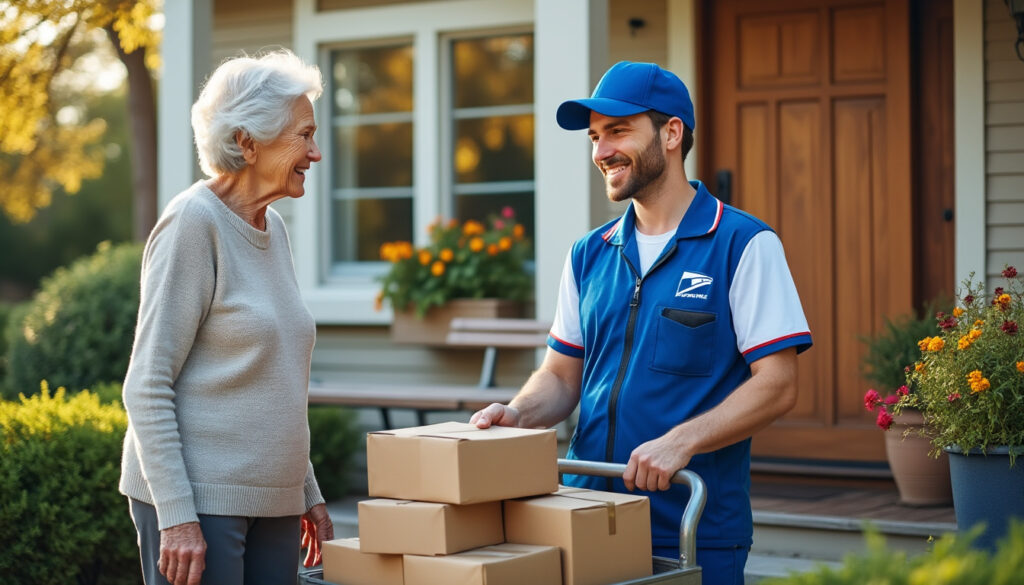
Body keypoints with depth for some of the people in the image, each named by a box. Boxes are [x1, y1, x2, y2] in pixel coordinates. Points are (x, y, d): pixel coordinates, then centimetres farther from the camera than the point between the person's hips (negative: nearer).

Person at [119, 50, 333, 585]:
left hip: (272, 504, 8)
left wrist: (307, 493, 19)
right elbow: (147, 387, -14)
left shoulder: (272, 227, 13)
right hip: (198, 500, -8)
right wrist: (175, 516, -19)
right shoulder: (194, 223, -11)